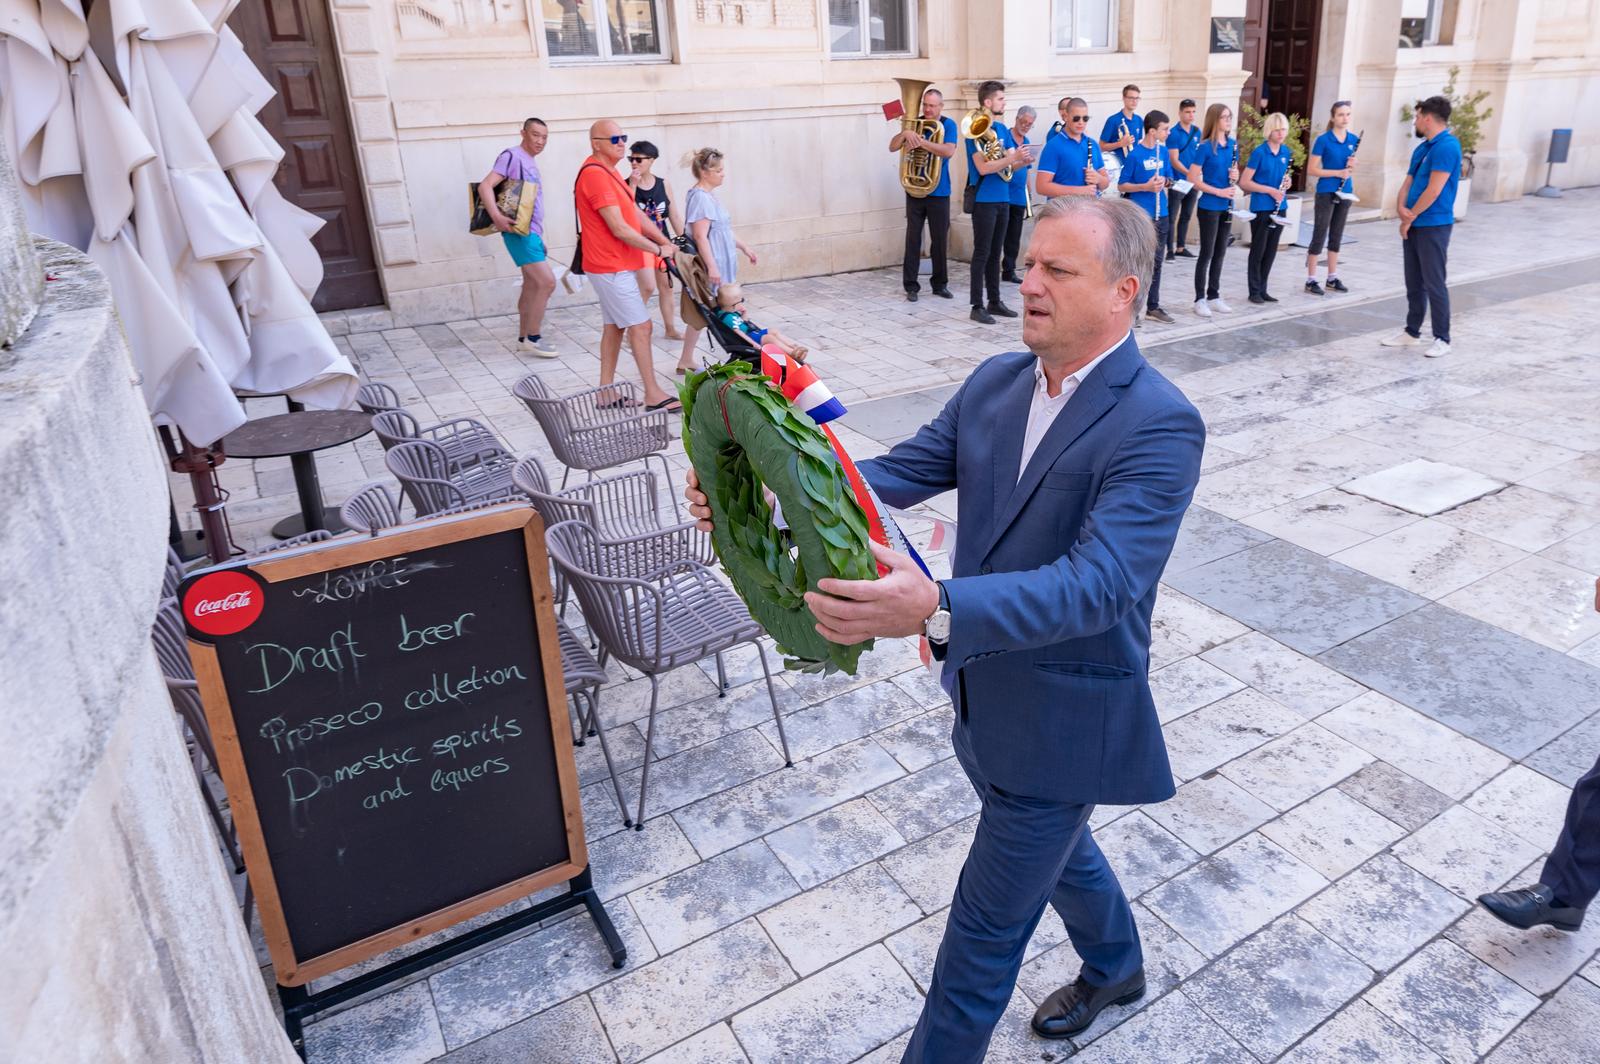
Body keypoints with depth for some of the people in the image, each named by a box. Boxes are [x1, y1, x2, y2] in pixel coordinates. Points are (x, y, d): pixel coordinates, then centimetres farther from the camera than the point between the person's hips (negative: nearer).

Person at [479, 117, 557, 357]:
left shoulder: (531, 162, 17)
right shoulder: (512, 155, -10)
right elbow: (485, 186, -18)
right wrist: (496, 216, -32)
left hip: (532, 231, 10)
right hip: (520, 232, -10)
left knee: (532, 286, 13)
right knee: (547, 282, -15)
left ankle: (524, 338, 21)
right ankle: (532, 337, -5)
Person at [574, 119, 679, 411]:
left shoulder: (609, 171, 15)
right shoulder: (595, 174, -18)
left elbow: (636, 214, 14)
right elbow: (619, 228, -22)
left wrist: (666, 242, 3)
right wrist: (658, 249, -13)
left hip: (615, 265, 10)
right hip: (611, 267, -10)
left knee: (614, 326, 12)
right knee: (640, 326, -7)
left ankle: (606, 392, 18)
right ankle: (654, 394, -2)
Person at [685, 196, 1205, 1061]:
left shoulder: (1160, 426, -24)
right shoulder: (996, 381, -1)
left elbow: (1097, 583, -35)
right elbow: (901, 472, -5)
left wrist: (936, 610, -51)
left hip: (1062, 724, -8)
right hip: (986, 696, 8)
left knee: (985, 926, 8)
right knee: (1054, 846, 31)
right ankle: (1115, 965, 61)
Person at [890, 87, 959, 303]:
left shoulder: (947, 125, -1)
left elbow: (949, 151, -19)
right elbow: (892, 147, -1)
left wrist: (922, 142, -25)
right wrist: (905, 134, -20)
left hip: (939, 192, -2)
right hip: (915, 190, 2)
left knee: (940, 240, 4)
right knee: (913, 239, 0)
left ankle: (940, 284, 16)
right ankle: (911, 286, 5)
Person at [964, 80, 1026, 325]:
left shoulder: (1002, 128, 13)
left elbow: (1009, 163, 10)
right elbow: (983, 167, -20)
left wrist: (1021, 161, -11)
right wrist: (1012, 158, -25)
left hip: (1003, 199, 8)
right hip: (984, 200, -8)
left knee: (995, 252, 12)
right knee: (982, 253, -5)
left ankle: (995, 302, 19)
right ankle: (977, 307, 0)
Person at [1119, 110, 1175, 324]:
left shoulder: (1163, 151, 8)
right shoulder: (1135, 154, -10)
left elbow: (1168, 178, 17)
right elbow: (1121, 186, -7)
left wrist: (1164, 182, -7)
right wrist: (1145, 187, -20)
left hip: (1160, 214, 6)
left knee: (1156, 261, 11)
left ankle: (1153, 307, 20)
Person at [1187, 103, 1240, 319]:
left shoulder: (1232, 144, 7)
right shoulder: (1205, 147, -11)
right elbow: (1192, 178, -14)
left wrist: (1235, 174, -4)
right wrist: (1218, 191, -18)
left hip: (1226, 206, 6)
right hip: (1209, 207, -6)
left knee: (1220, 253, 11)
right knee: (1206, 253, -2)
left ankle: (1214, 296, 20)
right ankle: (1200, 299, 6)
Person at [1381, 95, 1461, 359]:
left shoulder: (1447, 146, -15)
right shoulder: (1422, 148, 14)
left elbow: (1434, 190, -19)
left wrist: (1410, 217, -10)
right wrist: (1401, 208, -6)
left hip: (1433, 226, -9)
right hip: (1413, 225, 9)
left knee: (1434, 284, -5)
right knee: (1414, 283, 15)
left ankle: (1442, 339, 1)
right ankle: (1412, 332, 25)